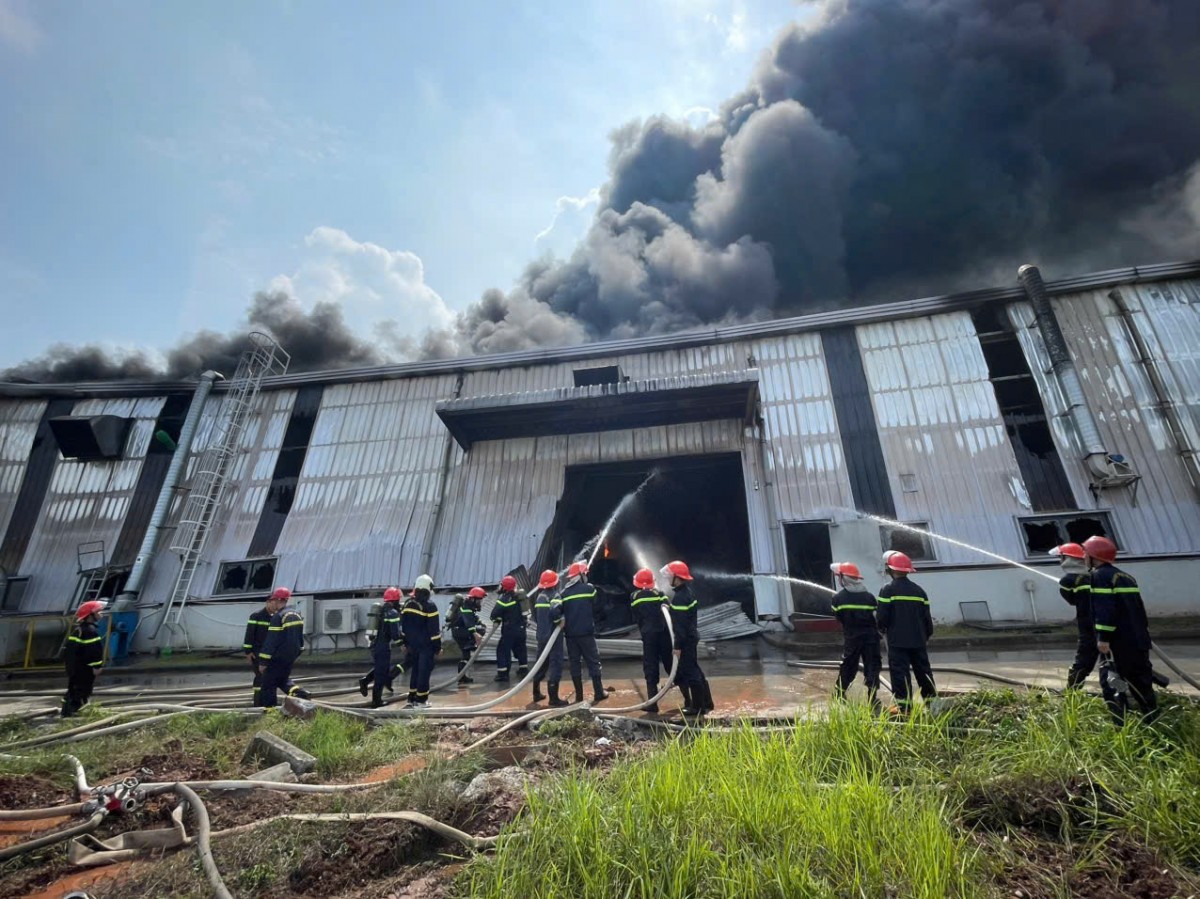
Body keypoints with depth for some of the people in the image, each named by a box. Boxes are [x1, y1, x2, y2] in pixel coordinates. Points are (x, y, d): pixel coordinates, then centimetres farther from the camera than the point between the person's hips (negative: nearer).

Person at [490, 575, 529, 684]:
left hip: (509, 630, -7)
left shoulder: (504, 599, -18)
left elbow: (495, 613, -19)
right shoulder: (519, 596, 4)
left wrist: (496, 618, 4)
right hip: (521, 628, 7)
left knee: (503, 650, 1)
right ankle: (524, 669, 29)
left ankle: (502, 674, -1)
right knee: (521, 648, 20)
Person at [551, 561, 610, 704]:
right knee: (593, 662, 8)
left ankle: (579, 695, 15)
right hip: (586, 632, -2)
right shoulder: (589, 589, -4)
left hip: (570, 634, 3)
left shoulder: (564, 593, 0)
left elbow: (554, 613, -12)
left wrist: (560, 620, 5)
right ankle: (599, 693, 11)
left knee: (575, 663, 11)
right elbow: (596, 609, 6)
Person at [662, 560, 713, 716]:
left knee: (690, 672, -1)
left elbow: (680, 624, -23)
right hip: (691, 636, 10)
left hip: (686, 639, -10)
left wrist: (678, 646, -21)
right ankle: (706, 702, 25)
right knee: (694, 670, 17)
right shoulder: (686, 592, 10)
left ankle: (698, 706, 7)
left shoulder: (680, 597, -22)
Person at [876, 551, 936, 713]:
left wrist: (882, 629, 7)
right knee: (923, 670, 16)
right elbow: (927, 616, 12)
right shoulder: (918, 590, 7)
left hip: (897, 640, -6)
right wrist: (928, 634, 24)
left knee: (900, 672, -2)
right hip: (918, 639, 6)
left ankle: (905, 706, -2)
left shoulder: (888, 589, -10)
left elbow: (882, 616, -12)